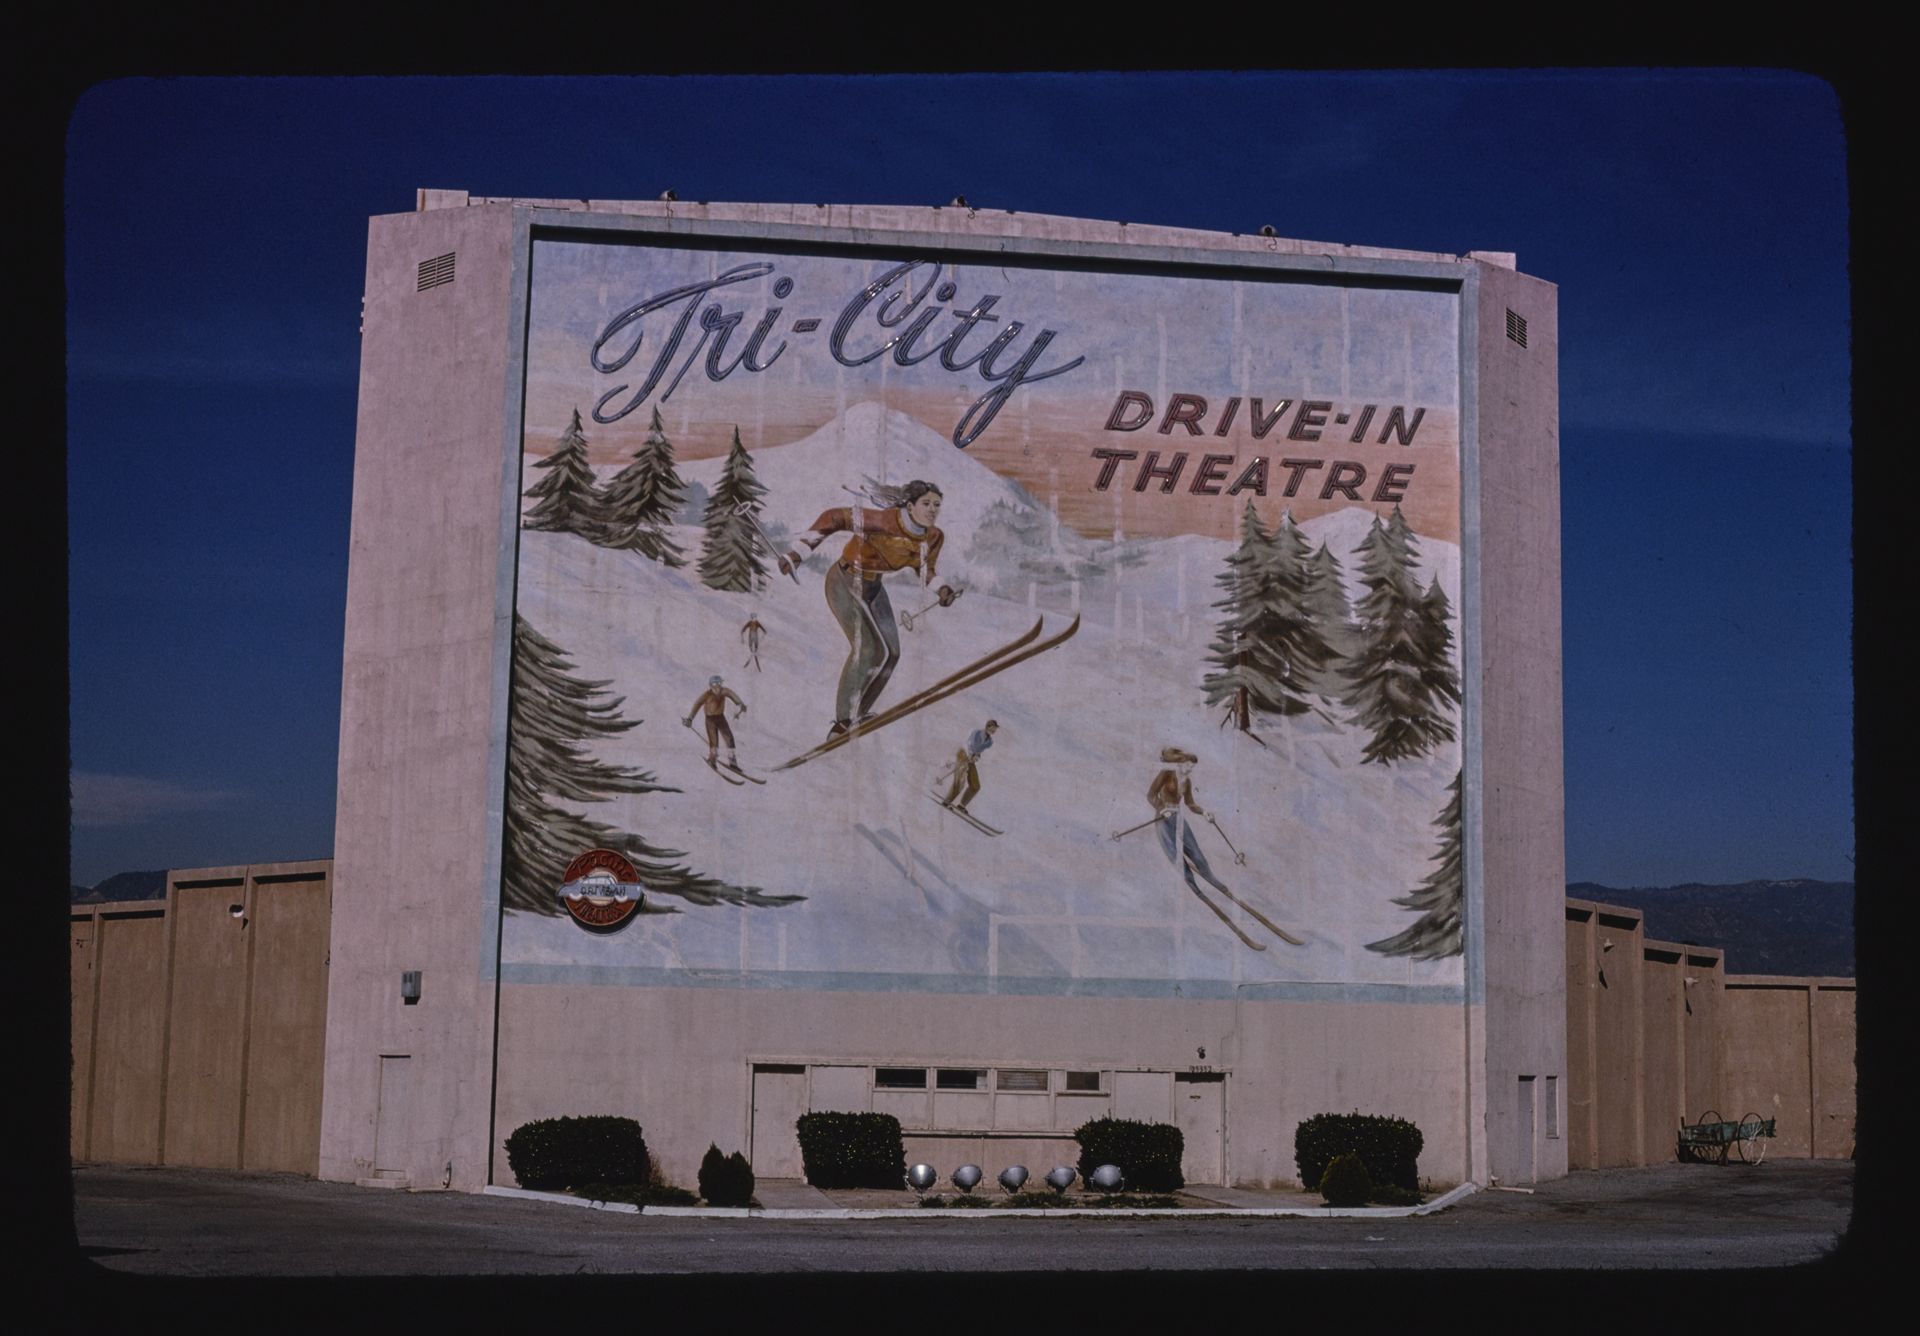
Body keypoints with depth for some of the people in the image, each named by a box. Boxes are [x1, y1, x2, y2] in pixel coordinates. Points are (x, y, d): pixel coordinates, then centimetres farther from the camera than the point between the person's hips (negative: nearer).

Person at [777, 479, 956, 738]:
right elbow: (834, 517, -28)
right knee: (866, 648, -21)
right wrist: (798, 552, -31)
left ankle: (858, 715, 22)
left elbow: (924, 570, 7)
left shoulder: (933, 538, -10)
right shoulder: (884, 522, -32)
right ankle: (841, 723, -13)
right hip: (844, 583, -8)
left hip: (873, 587, 8)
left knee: (890, 653, 5)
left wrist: (940, 588, -15)